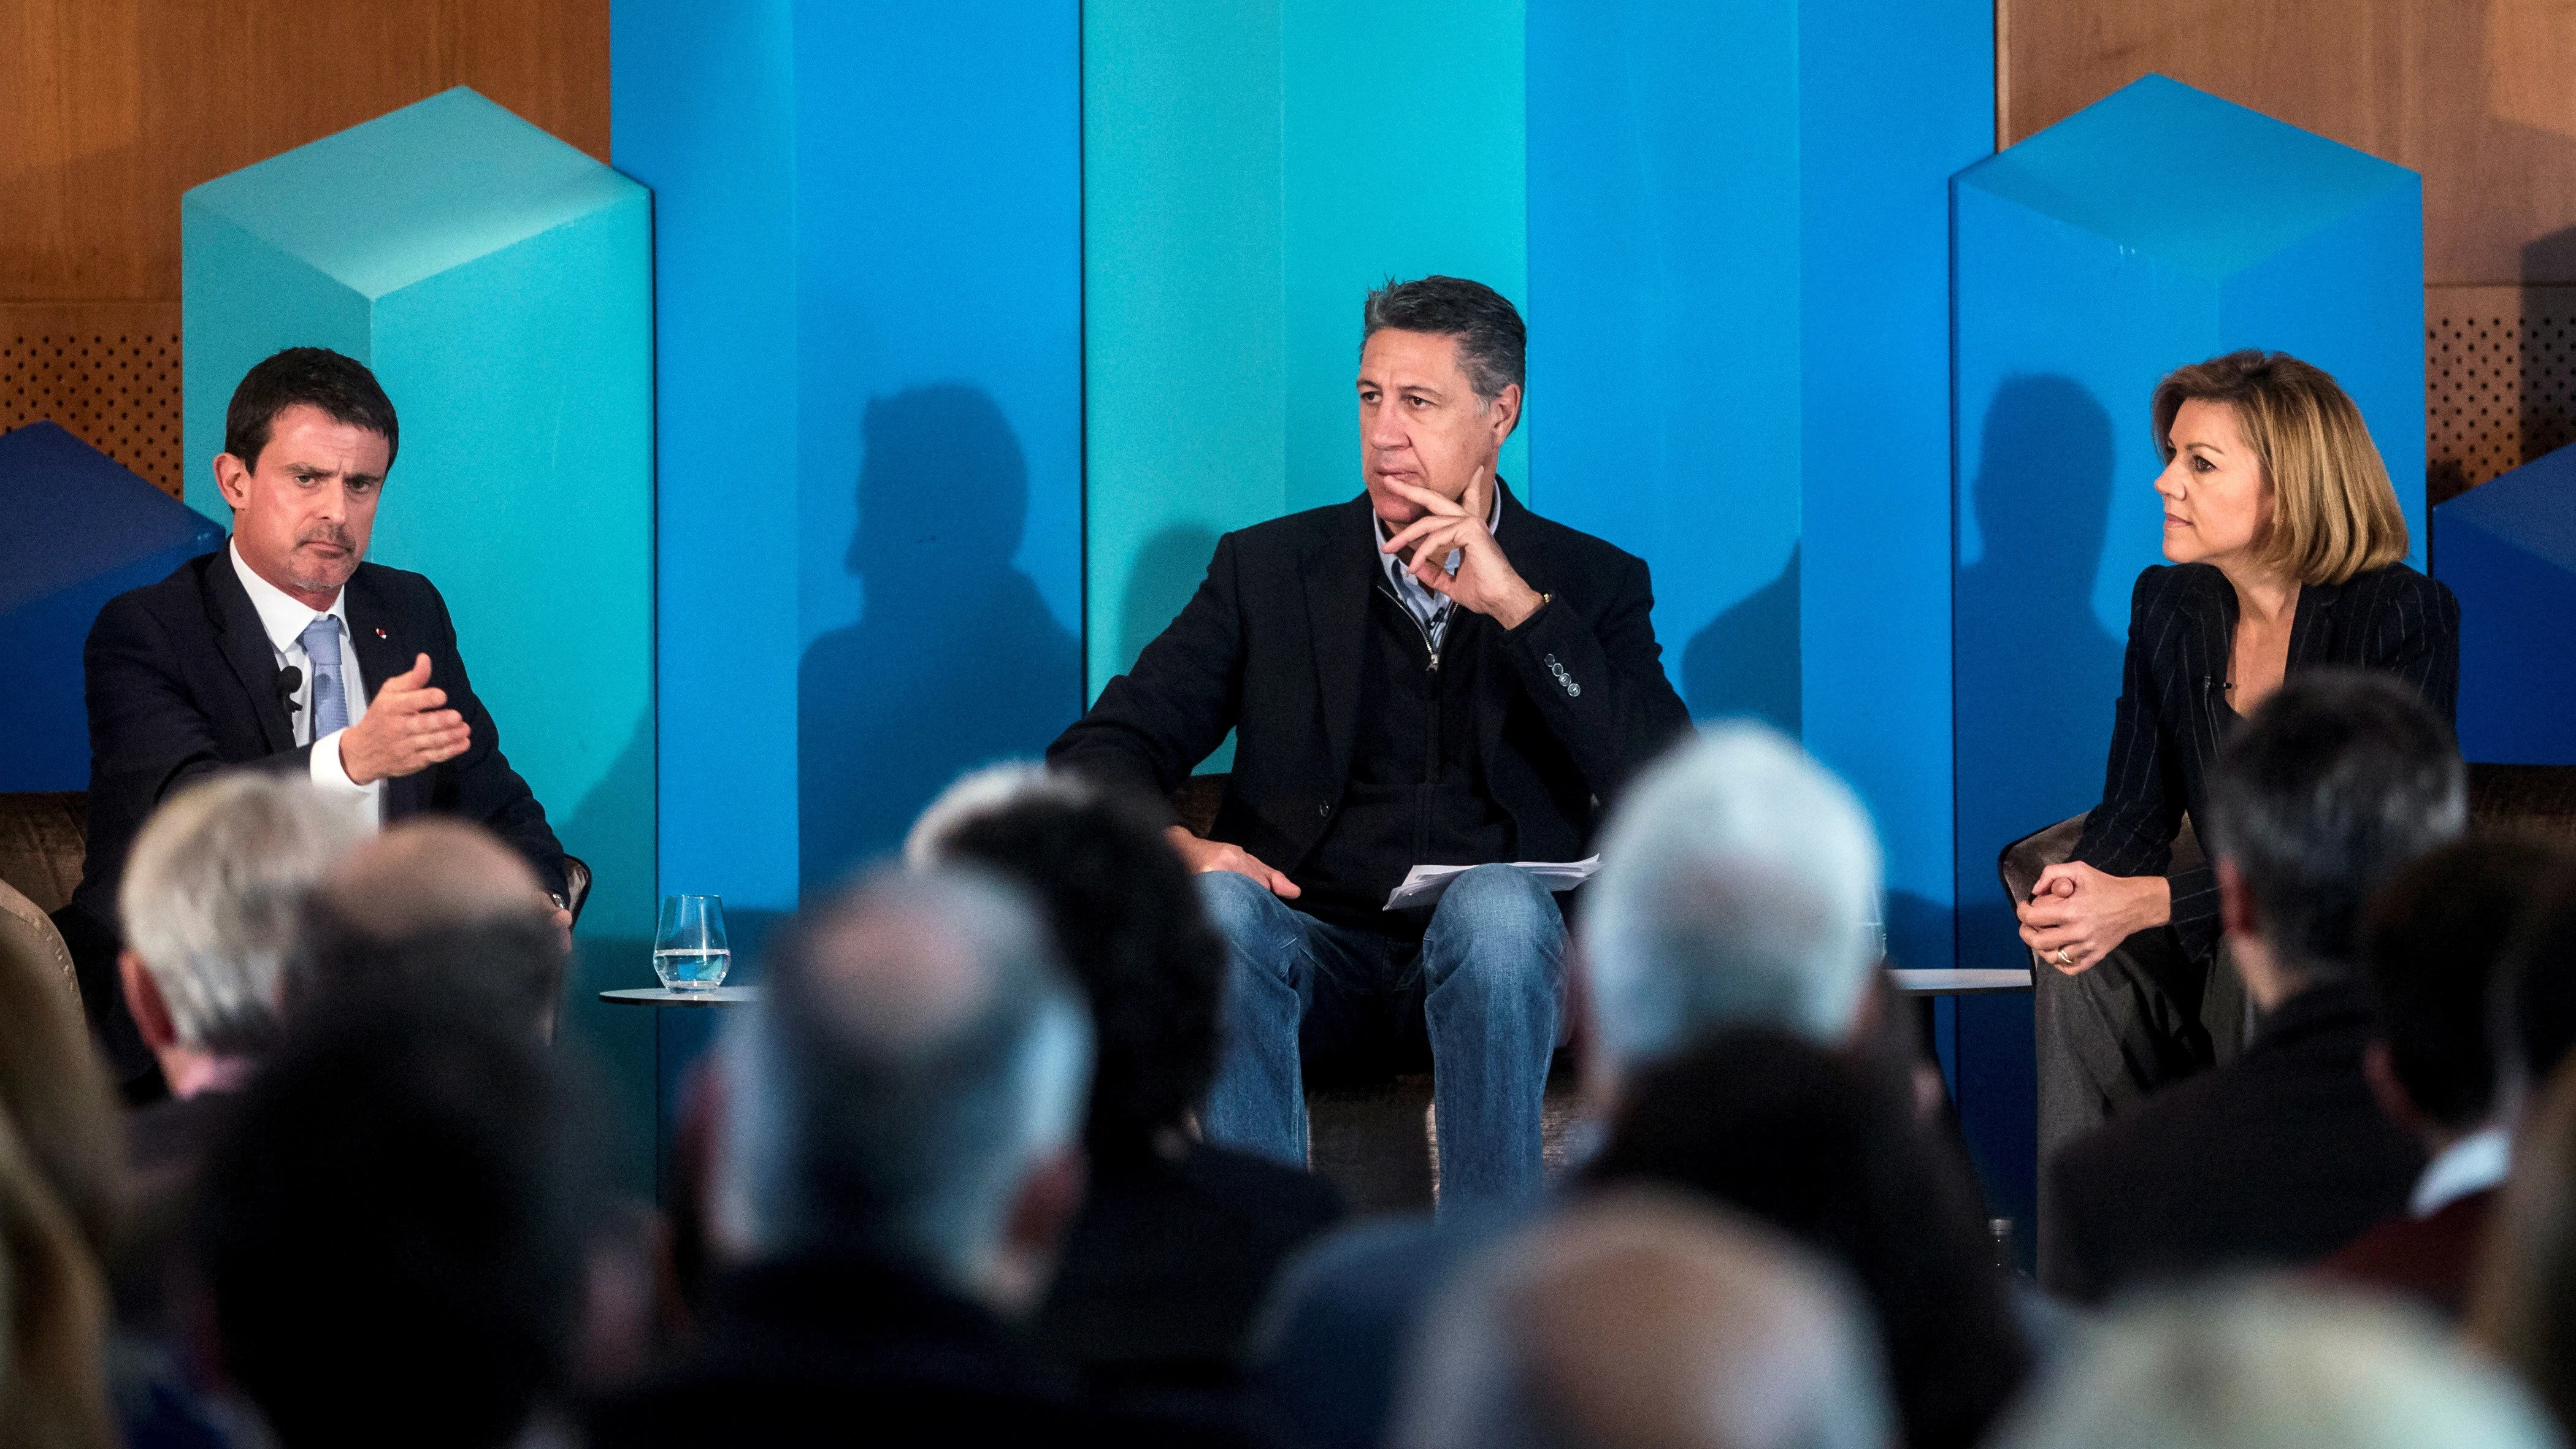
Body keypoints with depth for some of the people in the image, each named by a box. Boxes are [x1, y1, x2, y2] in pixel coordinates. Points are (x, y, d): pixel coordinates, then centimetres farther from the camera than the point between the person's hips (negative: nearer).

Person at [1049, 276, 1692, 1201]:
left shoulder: (1594, 585, 10)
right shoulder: (1269, 568, 13)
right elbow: (1099, 753, 6)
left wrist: (1517, 605, -12)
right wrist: (1173, 846, -18)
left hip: (1489, 960, -1)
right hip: (1314, 963, 1)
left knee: (1497, 903, -36)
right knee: (1221, 904, -32)